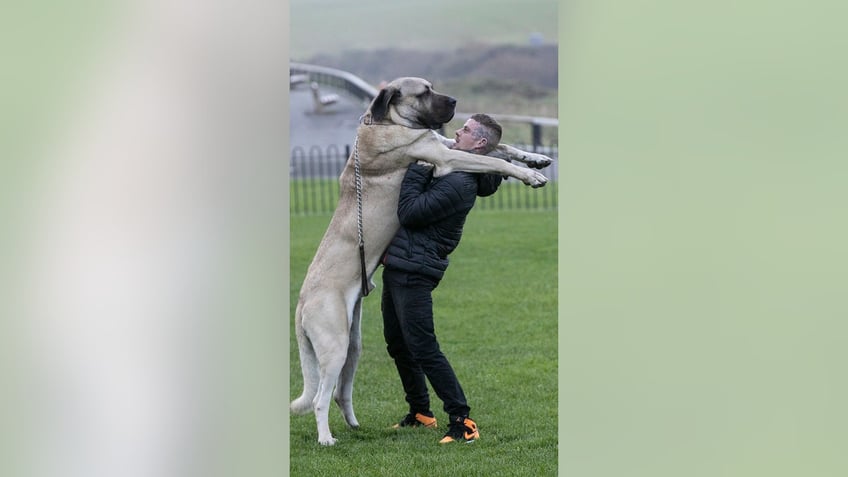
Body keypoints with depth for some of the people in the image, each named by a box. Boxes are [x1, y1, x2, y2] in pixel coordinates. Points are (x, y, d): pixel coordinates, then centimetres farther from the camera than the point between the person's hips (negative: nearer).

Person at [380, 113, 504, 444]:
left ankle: (462, 422, -8)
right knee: (398, 345, 19)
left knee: (423, 349, -11)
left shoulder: (460, 184, -19)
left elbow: (409, 213, -22)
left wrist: (417, 170, -14)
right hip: (398, 267, 10)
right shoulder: (447, 170, 12)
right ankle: (420, 413, 31)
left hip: (413, 272, -10)